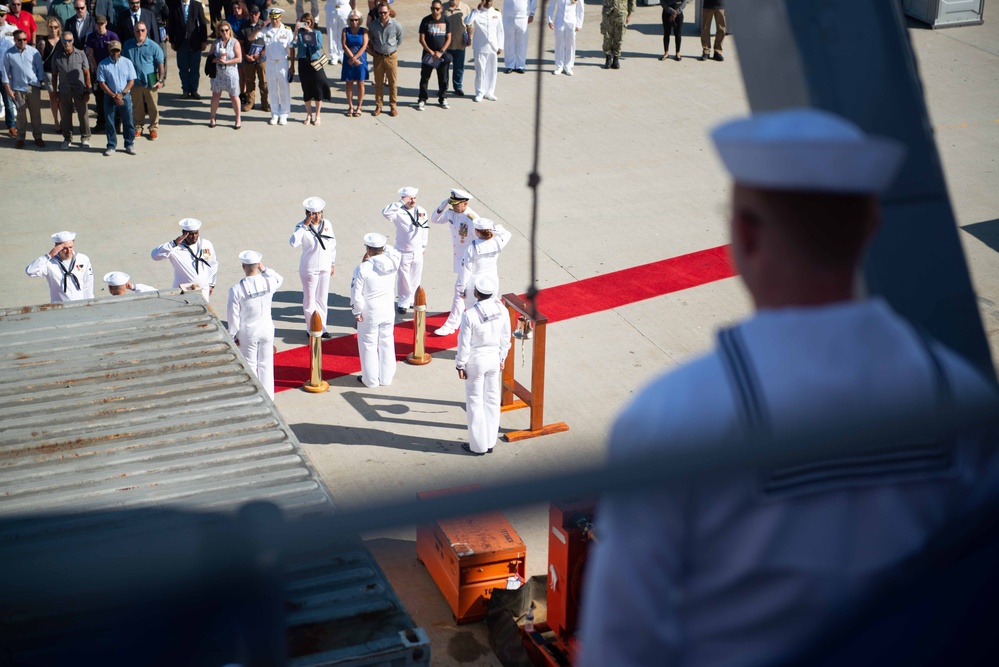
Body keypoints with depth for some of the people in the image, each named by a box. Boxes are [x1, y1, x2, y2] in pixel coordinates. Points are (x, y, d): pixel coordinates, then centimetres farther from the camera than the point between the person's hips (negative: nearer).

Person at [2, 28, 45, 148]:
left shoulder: (33, 51, -1)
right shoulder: (9, 54, -3)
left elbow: (39, 68, 5)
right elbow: (5, 72, 0)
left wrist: (41, 83, 4)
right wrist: (8, 90, -3)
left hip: (34, 87, 1)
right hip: (18, 88, -1)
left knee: (36, 113, 8)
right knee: (21, 114, 5)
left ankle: (37, 137, 19)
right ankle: (20, 137, 16)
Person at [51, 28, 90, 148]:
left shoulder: (80, 55, -3)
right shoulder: (57, 57, 1)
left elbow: (87, 74, 0)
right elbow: (54, 75, 7)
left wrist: (87, 91, -3)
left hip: (79, 89, -1)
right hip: (64, 90, 1)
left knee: (83, 114, 5)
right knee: (66, 115, 10)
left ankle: (85, 138, 18)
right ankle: (67, 138, 23)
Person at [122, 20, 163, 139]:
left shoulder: (153, 46, -5)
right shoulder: (128, 45, 3)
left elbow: (161, 65, -2)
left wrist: (161, 80, -7)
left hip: (150, 82, -2)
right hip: (135, 81, 2)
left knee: (153, 106, 3)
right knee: (137, 106, 11)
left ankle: (154, 128, 16)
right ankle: (138, 127, 25)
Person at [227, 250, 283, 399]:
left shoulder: (236, 289, -20)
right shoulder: (268, 282, -13)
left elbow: (233, 316, -12)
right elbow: (279, 279, 14)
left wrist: (233, 335, 1)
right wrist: (264, 269, 1)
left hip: (247, 333, -2)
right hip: (267, 331, 2)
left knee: (250, 365, 12)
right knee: (266, 364, 15)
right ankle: (267, 396, 25)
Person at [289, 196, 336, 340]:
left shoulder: (327, 224, -2)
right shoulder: (302, 227, -16)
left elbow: (332, 244, 10)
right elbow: (293, 243, -35)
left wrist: (333, 263, 13)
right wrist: (305, 225, -34)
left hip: (325, 268, 5)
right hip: (309, 269, -4)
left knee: (322, 299, 15)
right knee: (310, 300, 7)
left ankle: (322, 328, 27)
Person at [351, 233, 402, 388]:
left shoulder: (363, 268, -23)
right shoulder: (391, 263, -11)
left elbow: (356, 294, -18)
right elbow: (395, 253, 16)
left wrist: (357, 311, -5)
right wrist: (385, 247, 4)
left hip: (369, 314, -4)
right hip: (388, 312, 4)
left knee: (369, 345, 10)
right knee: (386, 343, 16)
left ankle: (371, 380, 18)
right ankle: (386, 378, 26)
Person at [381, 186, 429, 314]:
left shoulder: (421, 211, 1)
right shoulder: (399, 212, -14)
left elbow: (425, 229, 10)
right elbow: (385, 212, -35)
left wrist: (424, 246, 13)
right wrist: (401, 203, -33)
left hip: (418, 252, 4)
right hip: (403, 252, -4)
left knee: (416, 279, 15)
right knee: (404, 279, 4)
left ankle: (413, 300, 31)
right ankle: (403, 303, 17)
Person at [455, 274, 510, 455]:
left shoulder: (469, 315, -25)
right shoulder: (502, 310, -11)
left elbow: (464, 344, -17)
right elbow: (505, 338, 0)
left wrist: (460, 365, -4)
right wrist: (502, 358, 15)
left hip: (475, 361, -4)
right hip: (494, 358, 4)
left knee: (475, 402, 10)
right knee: (492, 400, 17)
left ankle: (478, 446, 19)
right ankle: (490, 442, 27)